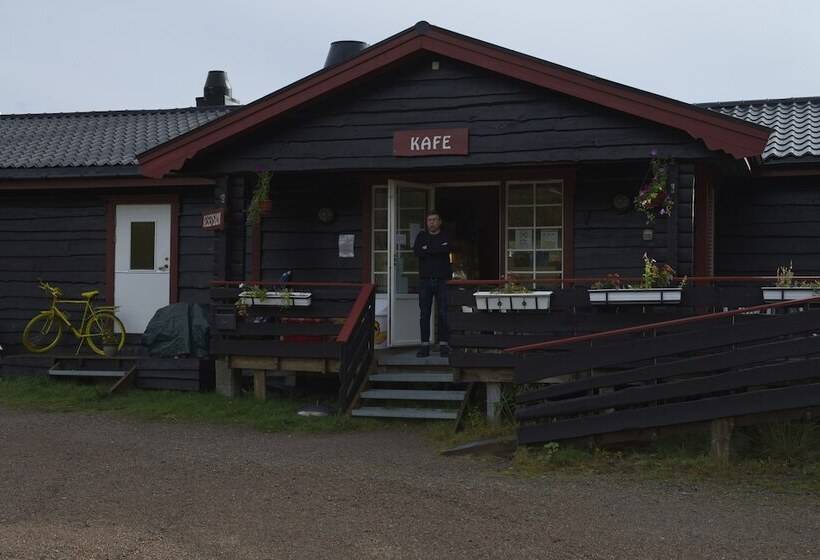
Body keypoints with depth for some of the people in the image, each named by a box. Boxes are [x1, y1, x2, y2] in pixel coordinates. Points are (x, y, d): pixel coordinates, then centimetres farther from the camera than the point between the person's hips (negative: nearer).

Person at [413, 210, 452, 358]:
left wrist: (427, 249, -9)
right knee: (424, 314, 1)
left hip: (441, 280, -1)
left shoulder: (445, 237, 8)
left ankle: (444, 344, 1)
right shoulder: (421, 236, 12)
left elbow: (446, 249, -14)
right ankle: (425, 345, 3)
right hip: (425, 279, 1)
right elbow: (417, 251, -6)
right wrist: (437, 249, -8)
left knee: (442, 314, -3)